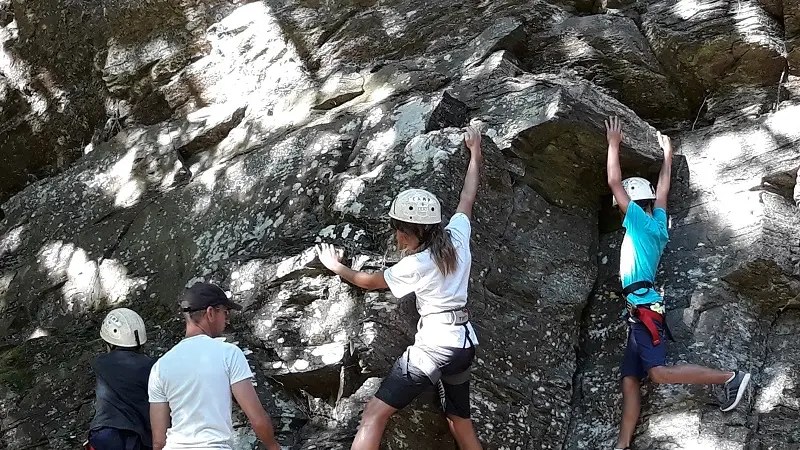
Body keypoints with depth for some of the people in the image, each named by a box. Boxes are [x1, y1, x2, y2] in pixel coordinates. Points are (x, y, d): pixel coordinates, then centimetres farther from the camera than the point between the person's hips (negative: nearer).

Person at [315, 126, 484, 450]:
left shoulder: (415, 266, -11)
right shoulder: (457, 237, 2)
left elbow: (370, 281, 4)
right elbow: (468, 197, 18)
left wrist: (337, 268, 20)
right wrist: (475, 153, 32)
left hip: (434, 346, -8)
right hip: (464, 344, 8)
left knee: (374, 415, -10)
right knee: (461, 424, 18)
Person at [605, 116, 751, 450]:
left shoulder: (641, 221, -1)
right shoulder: (658, 224, 19)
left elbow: (614, 182, -1)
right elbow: (663, 190, 33)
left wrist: (614, 144, 9)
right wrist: (667, 155, 43)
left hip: (644, 309, -10)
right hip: (639, 312, 10)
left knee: (658, 373, -20)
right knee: (630, 381, 0)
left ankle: (730, 378, -10)